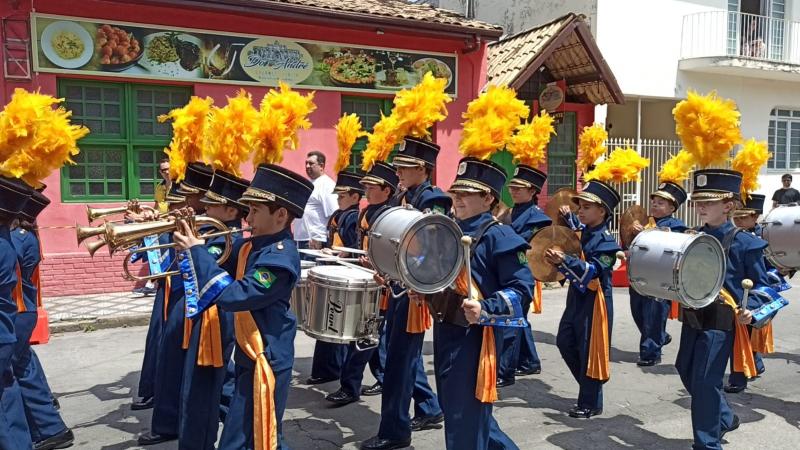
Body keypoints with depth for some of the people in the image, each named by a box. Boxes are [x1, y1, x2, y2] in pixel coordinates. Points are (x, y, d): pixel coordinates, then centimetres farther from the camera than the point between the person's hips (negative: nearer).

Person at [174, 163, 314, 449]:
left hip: (264, 362, -9)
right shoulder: (255, 246, 7)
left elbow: (231, 296, -29)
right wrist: (194, 247, 0)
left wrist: (197, 251, -23)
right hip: (250, 358, 9)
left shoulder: (280, 257, -23)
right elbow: (229, 282, 14)